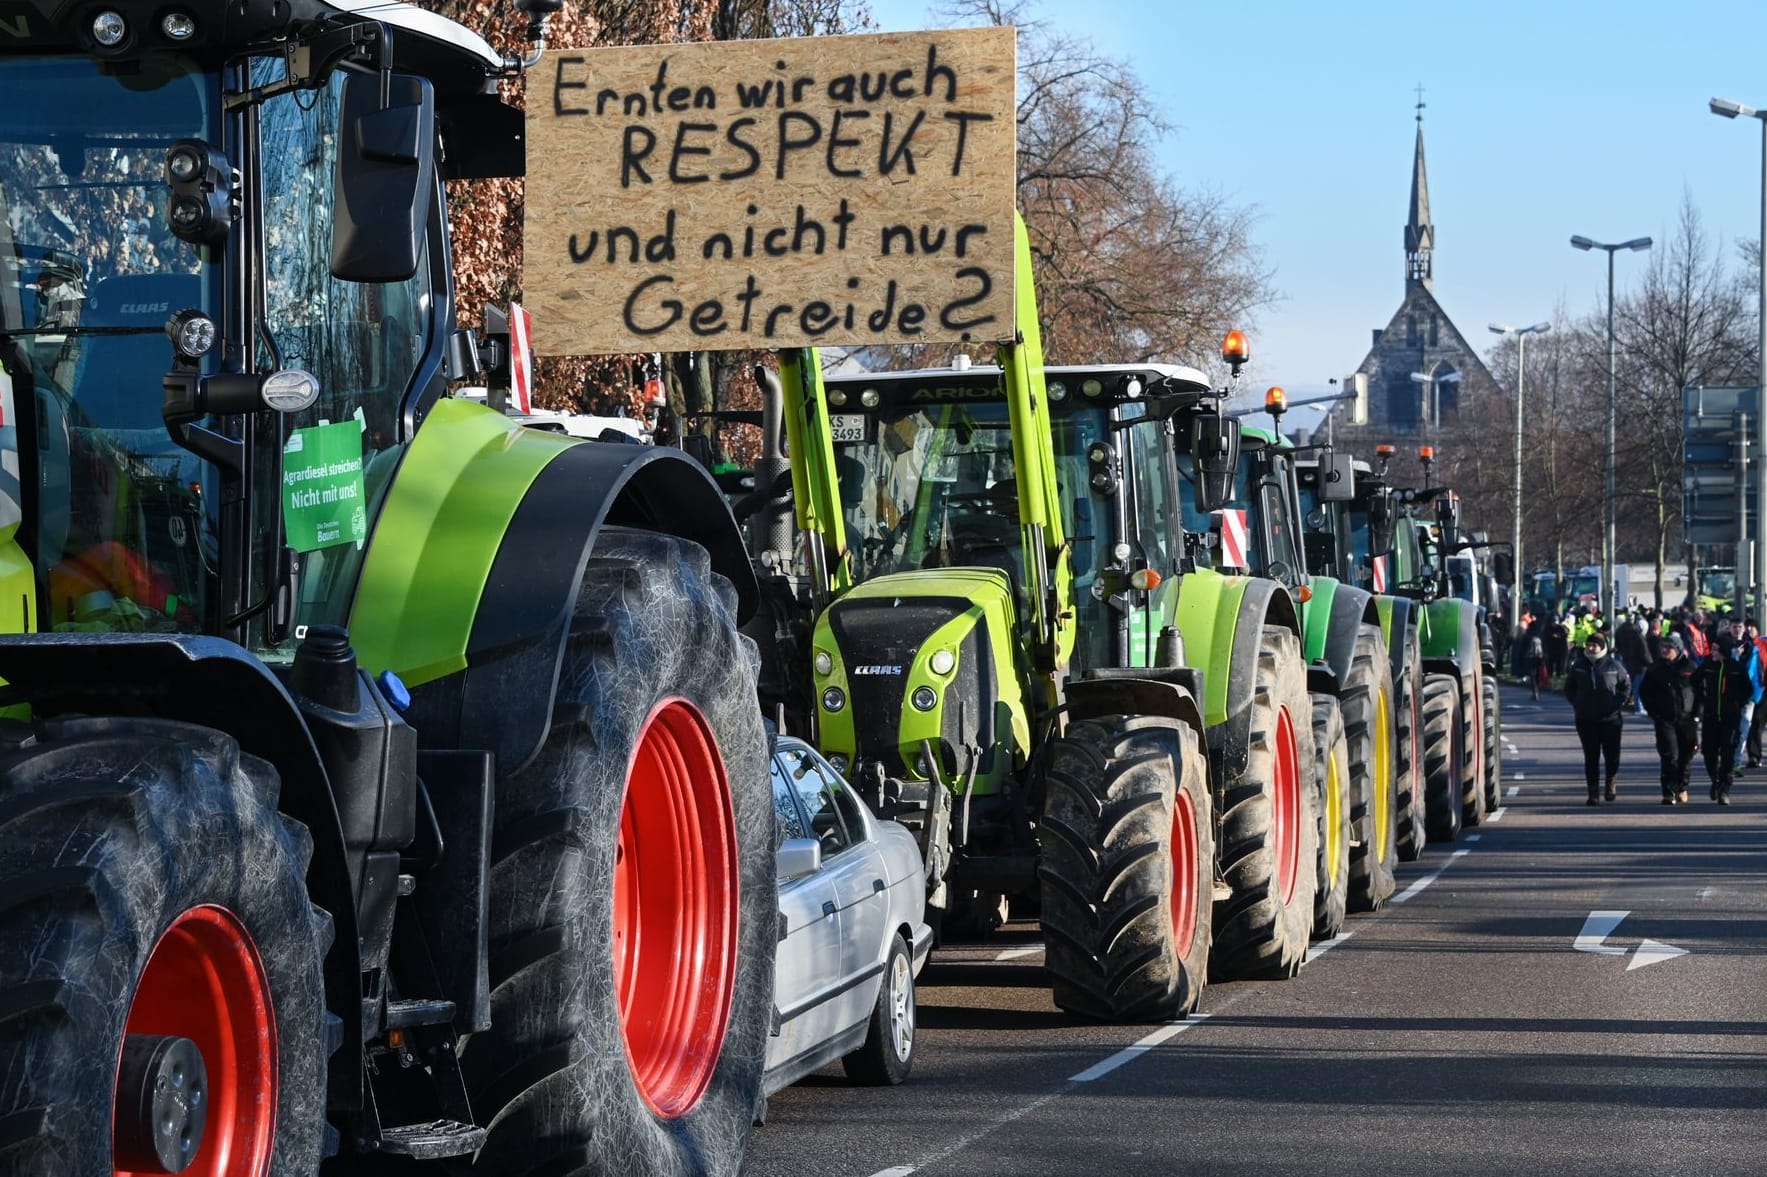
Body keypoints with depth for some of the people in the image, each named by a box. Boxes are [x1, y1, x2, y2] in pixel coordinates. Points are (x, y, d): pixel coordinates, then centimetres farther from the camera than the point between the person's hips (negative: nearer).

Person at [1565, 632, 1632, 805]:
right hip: (1586, 720, 1)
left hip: (1611, 718, -1)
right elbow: (1569, 688, 15)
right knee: (1591, 757, 1)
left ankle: (1611, 782, 28)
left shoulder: (1613, 665, -2)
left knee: (1612, 754, 1)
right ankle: (1593, 792, 6)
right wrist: (1577, 704, 3)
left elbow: (1626, 686, 9)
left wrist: (1620, 703, -3)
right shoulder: (1578, 666, 3)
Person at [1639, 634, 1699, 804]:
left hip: (1687, 719, 1)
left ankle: (1682, 788, 26)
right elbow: (1644, 692, 10)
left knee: (1686, 755, 7)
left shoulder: (1689, 668, 1)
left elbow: (1700, 691, 5)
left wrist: (1696, 714, -2)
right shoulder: (1655, 669, 4)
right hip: (1665, 720, -1)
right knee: (1670, 755, -12)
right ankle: (1669, 792, -12)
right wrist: (1653, 712, 1)